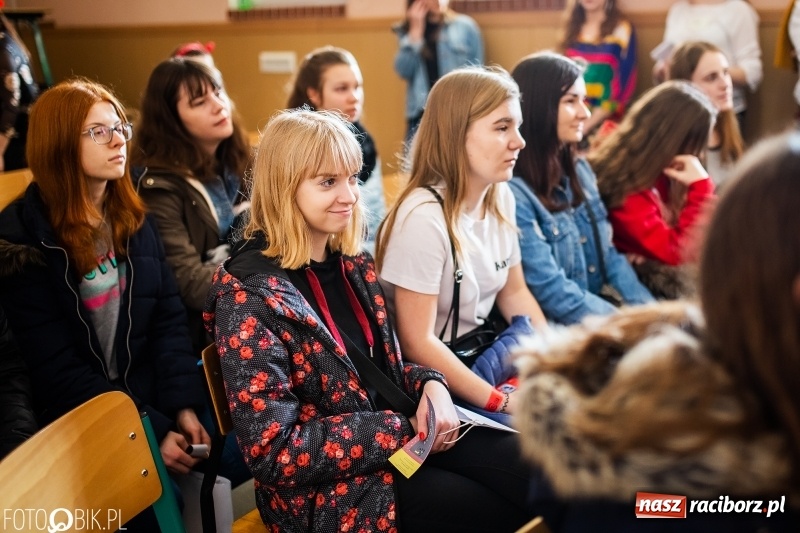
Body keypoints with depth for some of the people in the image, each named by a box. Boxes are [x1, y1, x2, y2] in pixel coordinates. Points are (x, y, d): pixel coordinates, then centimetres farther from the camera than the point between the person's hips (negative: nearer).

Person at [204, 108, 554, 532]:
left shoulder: (353, 263, 6)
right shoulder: (249, 297, -18)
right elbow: (274, 453, -21)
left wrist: (431, 386, -7)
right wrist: (402, 430, -19)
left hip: (404, 439, 7)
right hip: (329, 488, -7)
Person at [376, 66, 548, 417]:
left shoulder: (501, 197, 0)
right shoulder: (424, 217, -24)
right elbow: (418, 343, -22)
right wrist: (505, 403, -22)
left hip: (482, 354, 8)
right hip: (432, 375, -7)